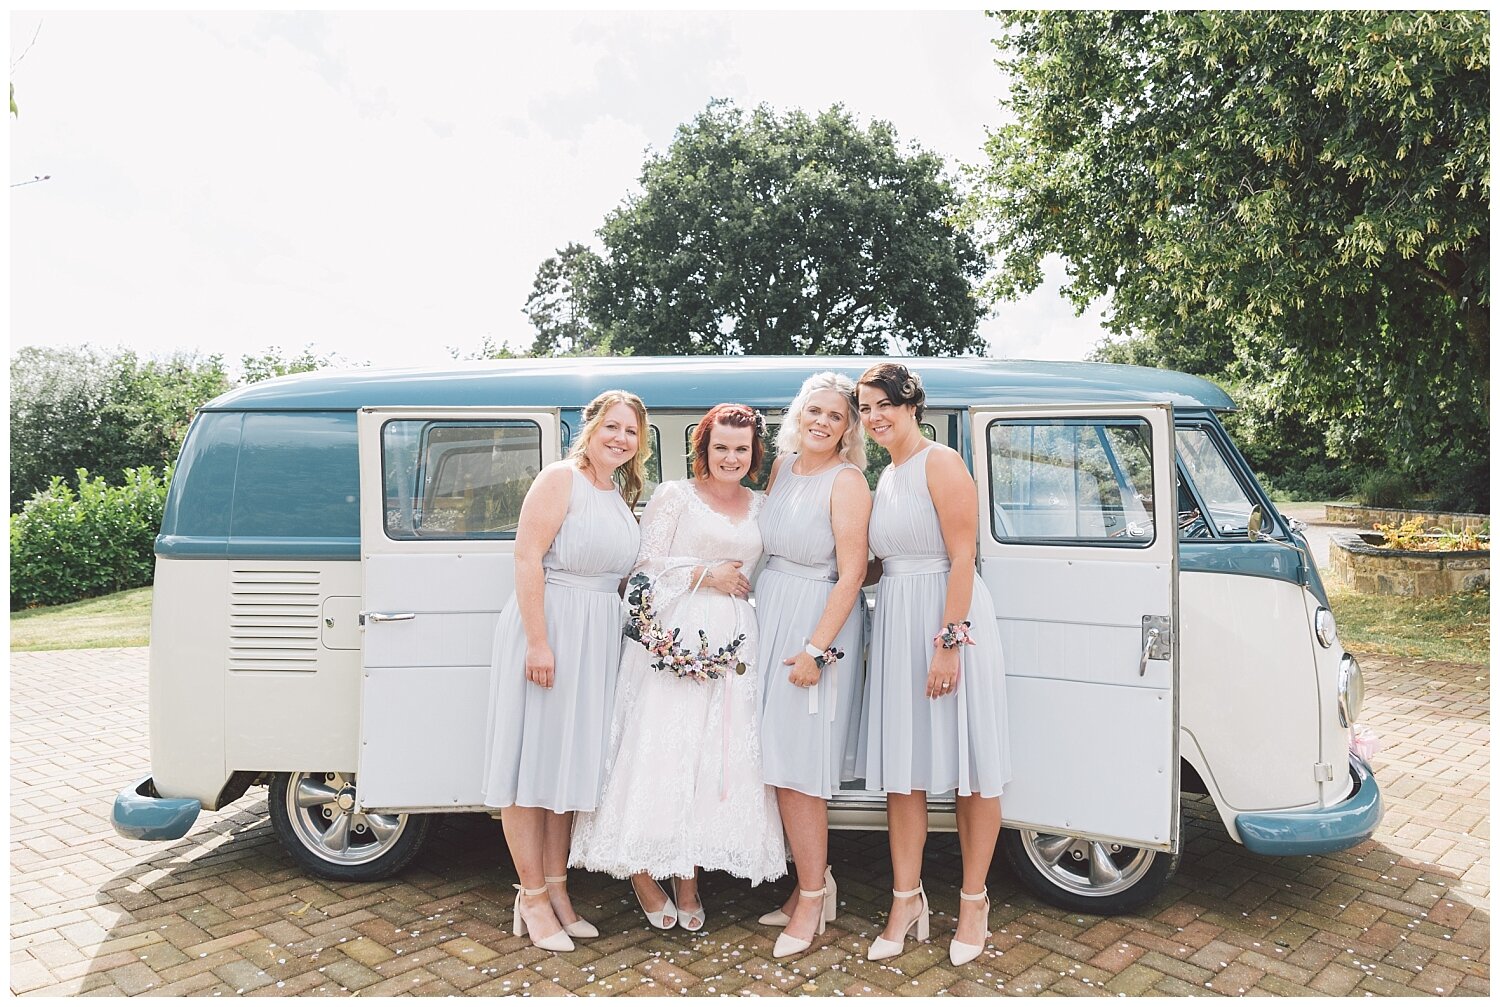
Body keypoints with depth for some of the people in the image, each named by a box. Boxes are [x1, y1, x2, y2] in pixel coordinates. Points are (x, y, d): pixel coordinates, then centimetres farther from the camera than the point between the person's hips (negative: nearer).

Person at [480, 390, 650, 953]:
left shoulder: (622, 496, 15)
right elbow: (527, 558, -16)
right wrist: (538, 641, -21)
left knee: (570, 758, 12)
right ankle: (532, 896, 11)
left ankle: (556, 888, 23)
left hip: (599, 635, 8)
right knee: (532, 756, 0)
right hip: (548, 626, -8)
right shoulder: (561, 479, -8)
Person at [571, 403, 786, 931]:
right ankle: (644, 873, 12)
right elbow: (646, 567, -3)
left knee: (718, 758, 3)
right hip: (675, 640, -4)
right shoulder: (673, 496, 3)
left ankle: (687, 878, 15)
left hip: (735, 643, 5)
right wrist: (706, 575, -8)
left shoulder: (761, 507, 16)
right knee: (661, 752, -5)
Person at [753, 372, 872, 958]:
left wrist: (816, 649, -20)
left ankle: (812, 897, 11)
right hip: (770, 614, 7)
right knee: (778, 762, 10)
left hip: (818, 623, -7)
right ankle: (813, 884, 24)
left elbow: (852, 574, -16)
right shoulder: (782, 466, 9)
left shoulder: (846, 482, -12)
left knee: (794, 767, -4)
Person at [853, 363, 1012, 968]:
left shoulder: (941, 464, -9)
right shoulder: (885, 476, 15)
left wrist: (948, 642, -21)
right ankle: (906, 901, 21)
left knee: (970, 769, 4)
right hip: (895, 623, 8)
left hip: (948, 619, -7)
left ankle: (973, 901, 19)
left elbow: (962, 560, -15)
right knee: (901, 768, 9)